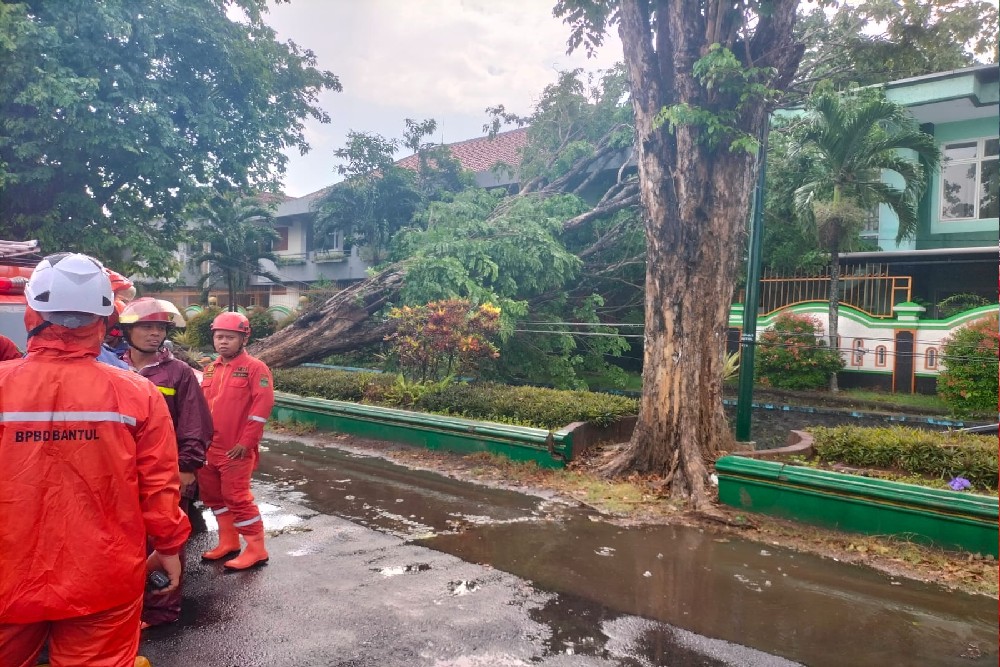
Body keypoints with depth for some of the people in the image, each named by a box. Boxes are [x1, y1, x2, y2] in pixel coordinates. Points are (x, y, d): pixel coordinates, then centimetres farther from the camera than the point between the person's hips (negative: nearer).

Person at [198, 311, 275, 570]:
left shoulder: (255, 368, -10)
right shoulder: (210, 369, 12)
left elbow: (262, 407, -16)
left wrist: (246, 442, -18)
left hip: (236, 450, -8)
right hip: (208, 447, 8)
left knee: (237, 497, -4)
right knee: (213, 495, 16)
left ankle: (256, 549, 8)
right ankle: (228, 541, 31)